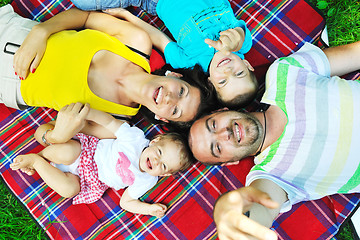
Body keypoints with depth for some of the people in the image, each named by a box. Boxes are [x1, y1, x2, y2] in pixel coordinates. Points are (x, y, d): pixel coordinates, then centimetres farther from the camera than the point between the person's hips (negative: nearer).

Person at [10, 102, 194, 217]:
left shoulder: (146, 182, -11)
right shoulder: (136, 137, -18)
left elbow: (126, 201, -6)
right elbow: (110, 121, -16)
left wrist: (150, 209, -22)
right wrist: (86, 112, -31)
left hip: (93, 180, 2)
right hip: (88, 151, -2)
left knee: (70, 189, -27)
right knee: (68, 152, -35)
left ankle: (36, 161, -5)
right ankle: (41, 156, -4)